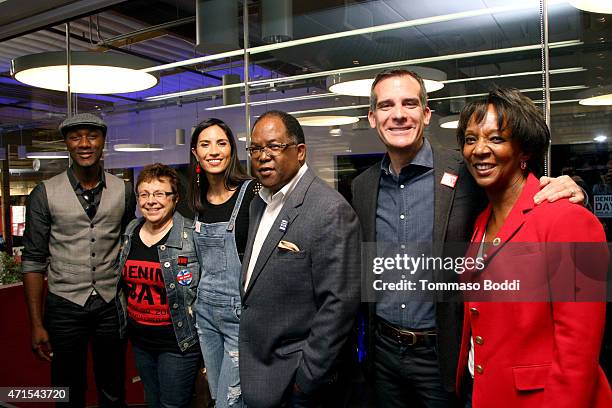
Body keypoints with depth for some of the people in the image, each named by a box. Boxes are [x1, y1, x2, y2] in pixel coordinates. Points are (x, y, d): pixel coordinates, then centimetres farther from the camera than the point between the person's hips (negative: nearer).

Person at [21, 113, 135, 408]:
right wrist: (36, 325, -4)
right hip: (65, 306, -1)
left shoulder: (123, 191, 1)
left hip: (112, 305, 1)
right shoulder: (45, 194, -4)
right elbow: (34, 262, -2)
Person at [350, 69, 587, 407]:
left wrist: (562, 191, -23)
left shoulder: (466, 173, -12)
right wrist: (366, 343, 9)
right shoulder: (362, 186, 1)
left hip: (442, 354, -3)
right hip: (382, 351, 4)